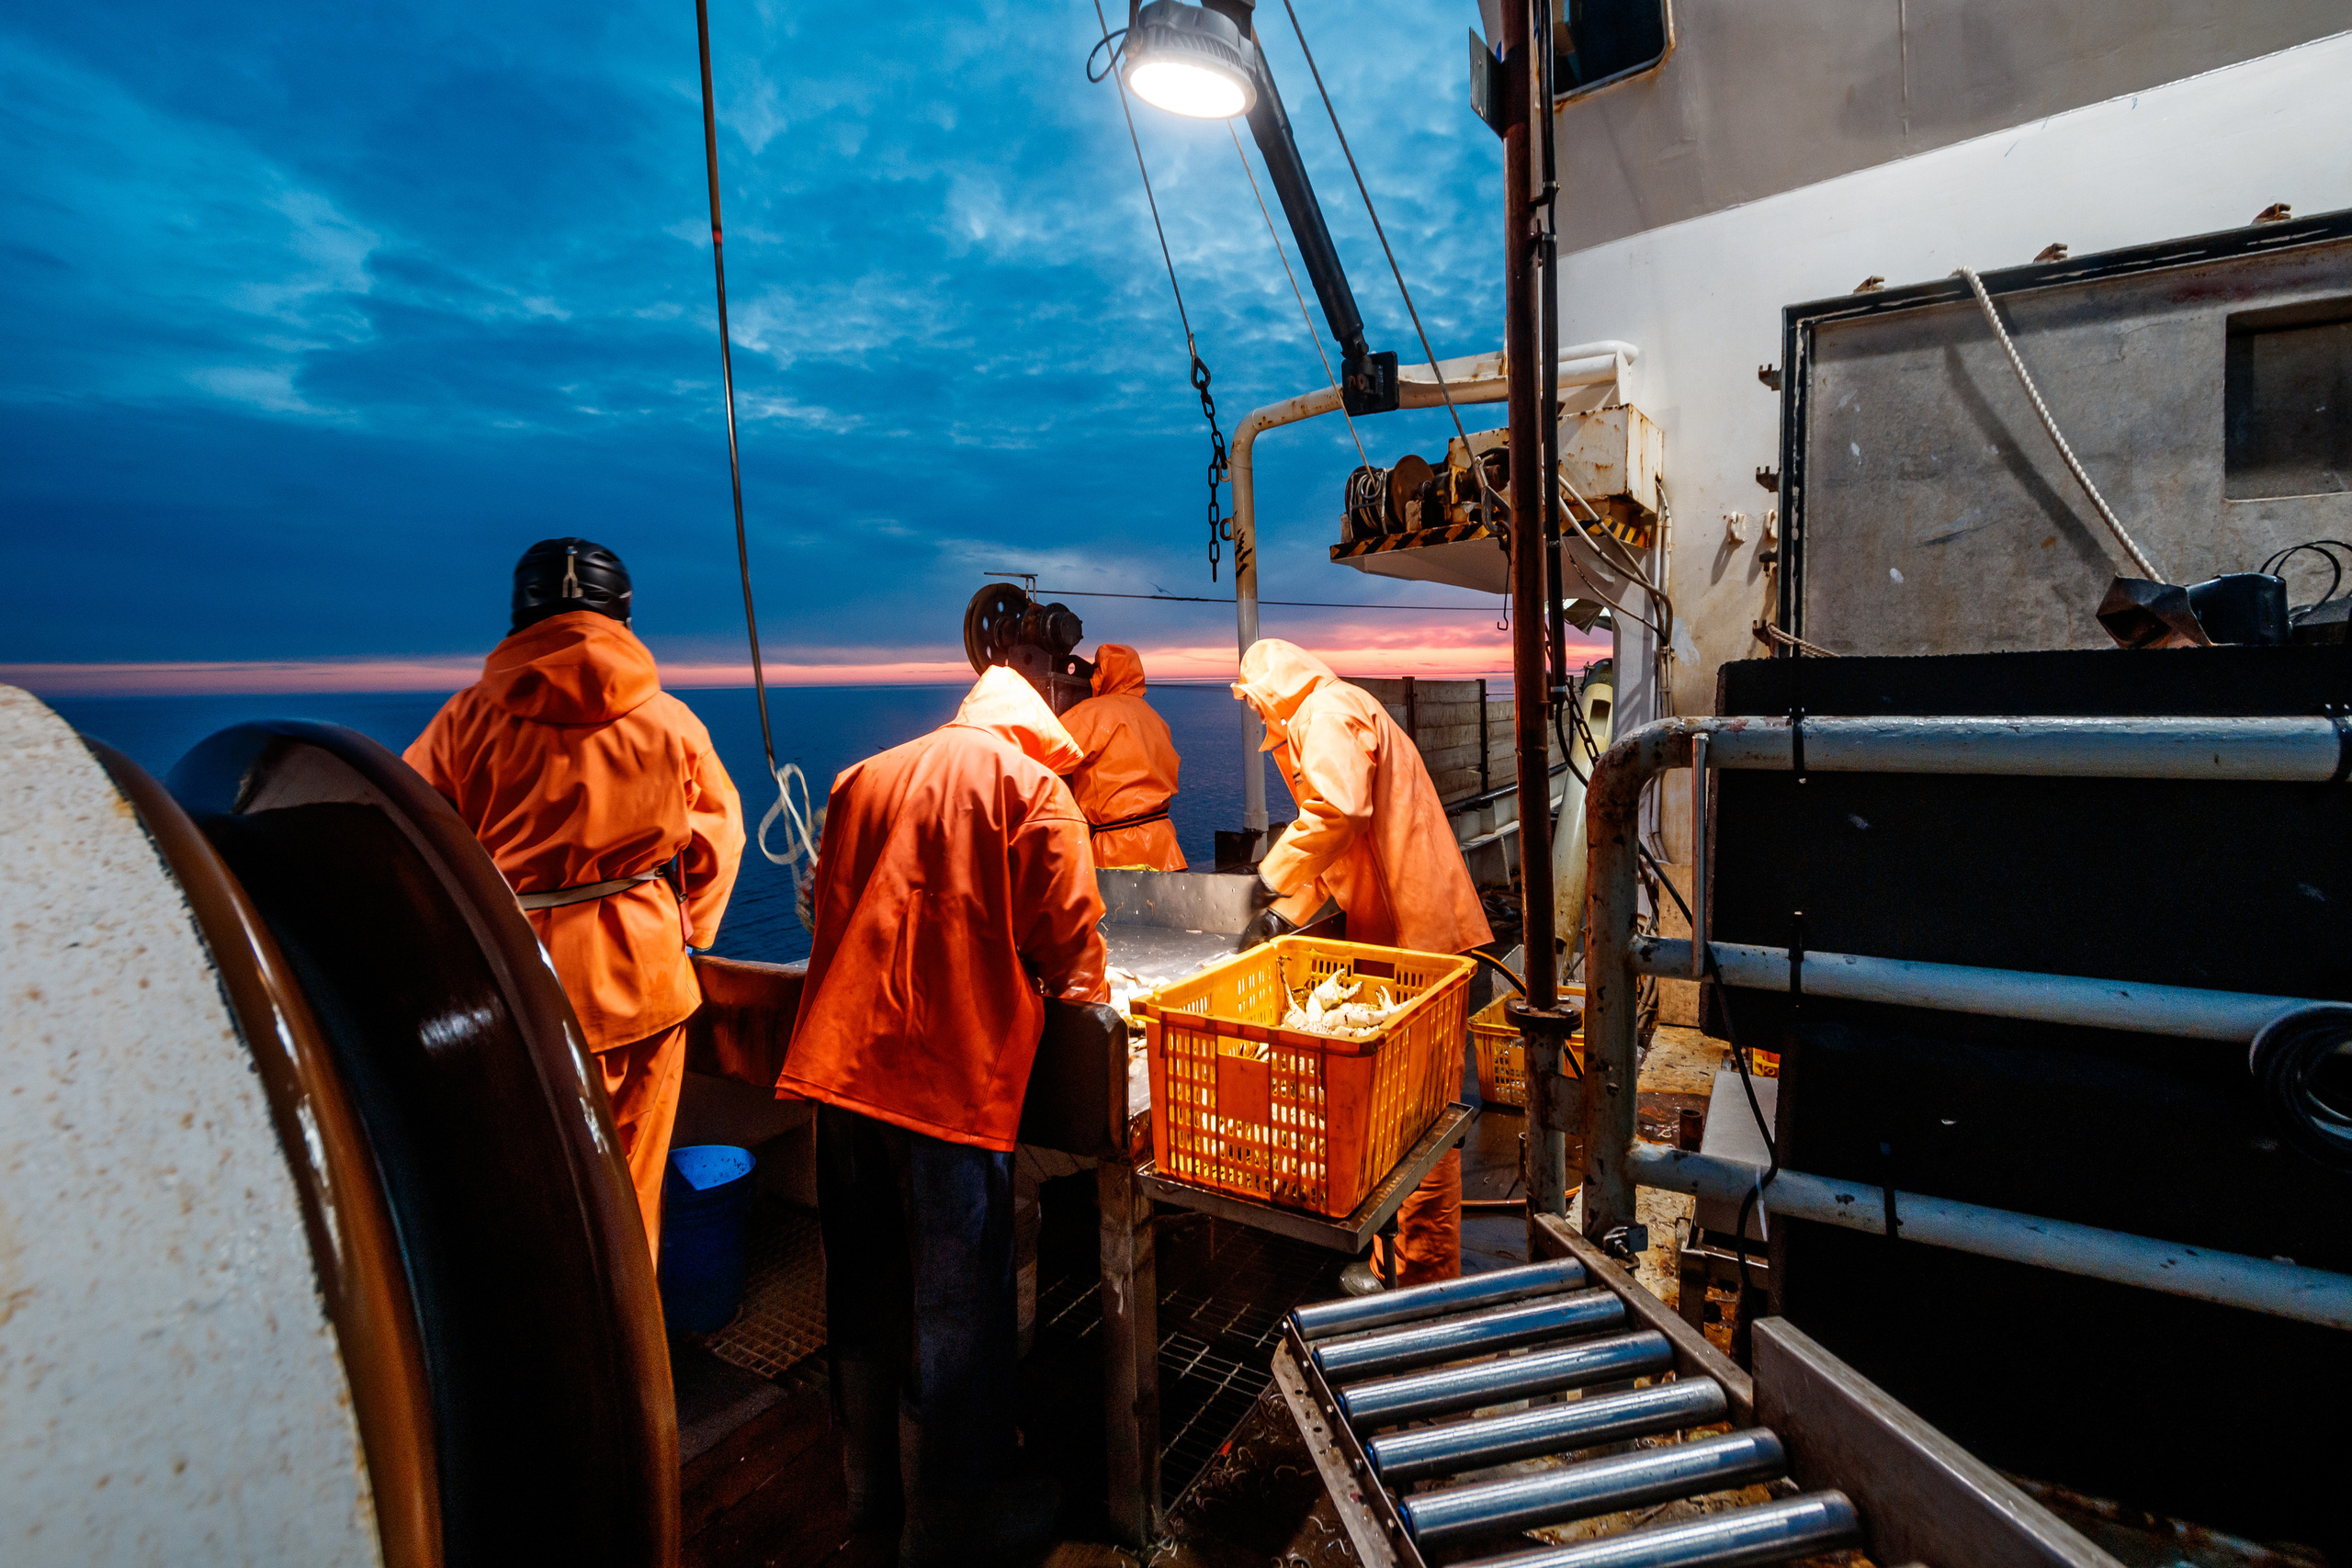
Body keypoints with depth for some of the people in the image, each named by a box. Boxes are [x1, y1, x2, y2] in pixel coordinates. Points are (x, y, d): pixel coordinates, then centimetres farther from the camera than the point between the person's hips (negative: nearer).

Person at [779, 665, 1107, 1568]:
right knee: (956, 1300, 9)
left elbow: (827, 912, 19)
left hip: (838, 1055, 7)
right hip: (952, 1071, -6)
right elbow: (1066, 935, -5)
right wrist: (1088, 1007, 13)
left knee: (863, 1281, 21)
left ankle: (871, 1483, 41)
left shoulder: (861, 780, 17)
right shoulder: (1032, 788, -1)